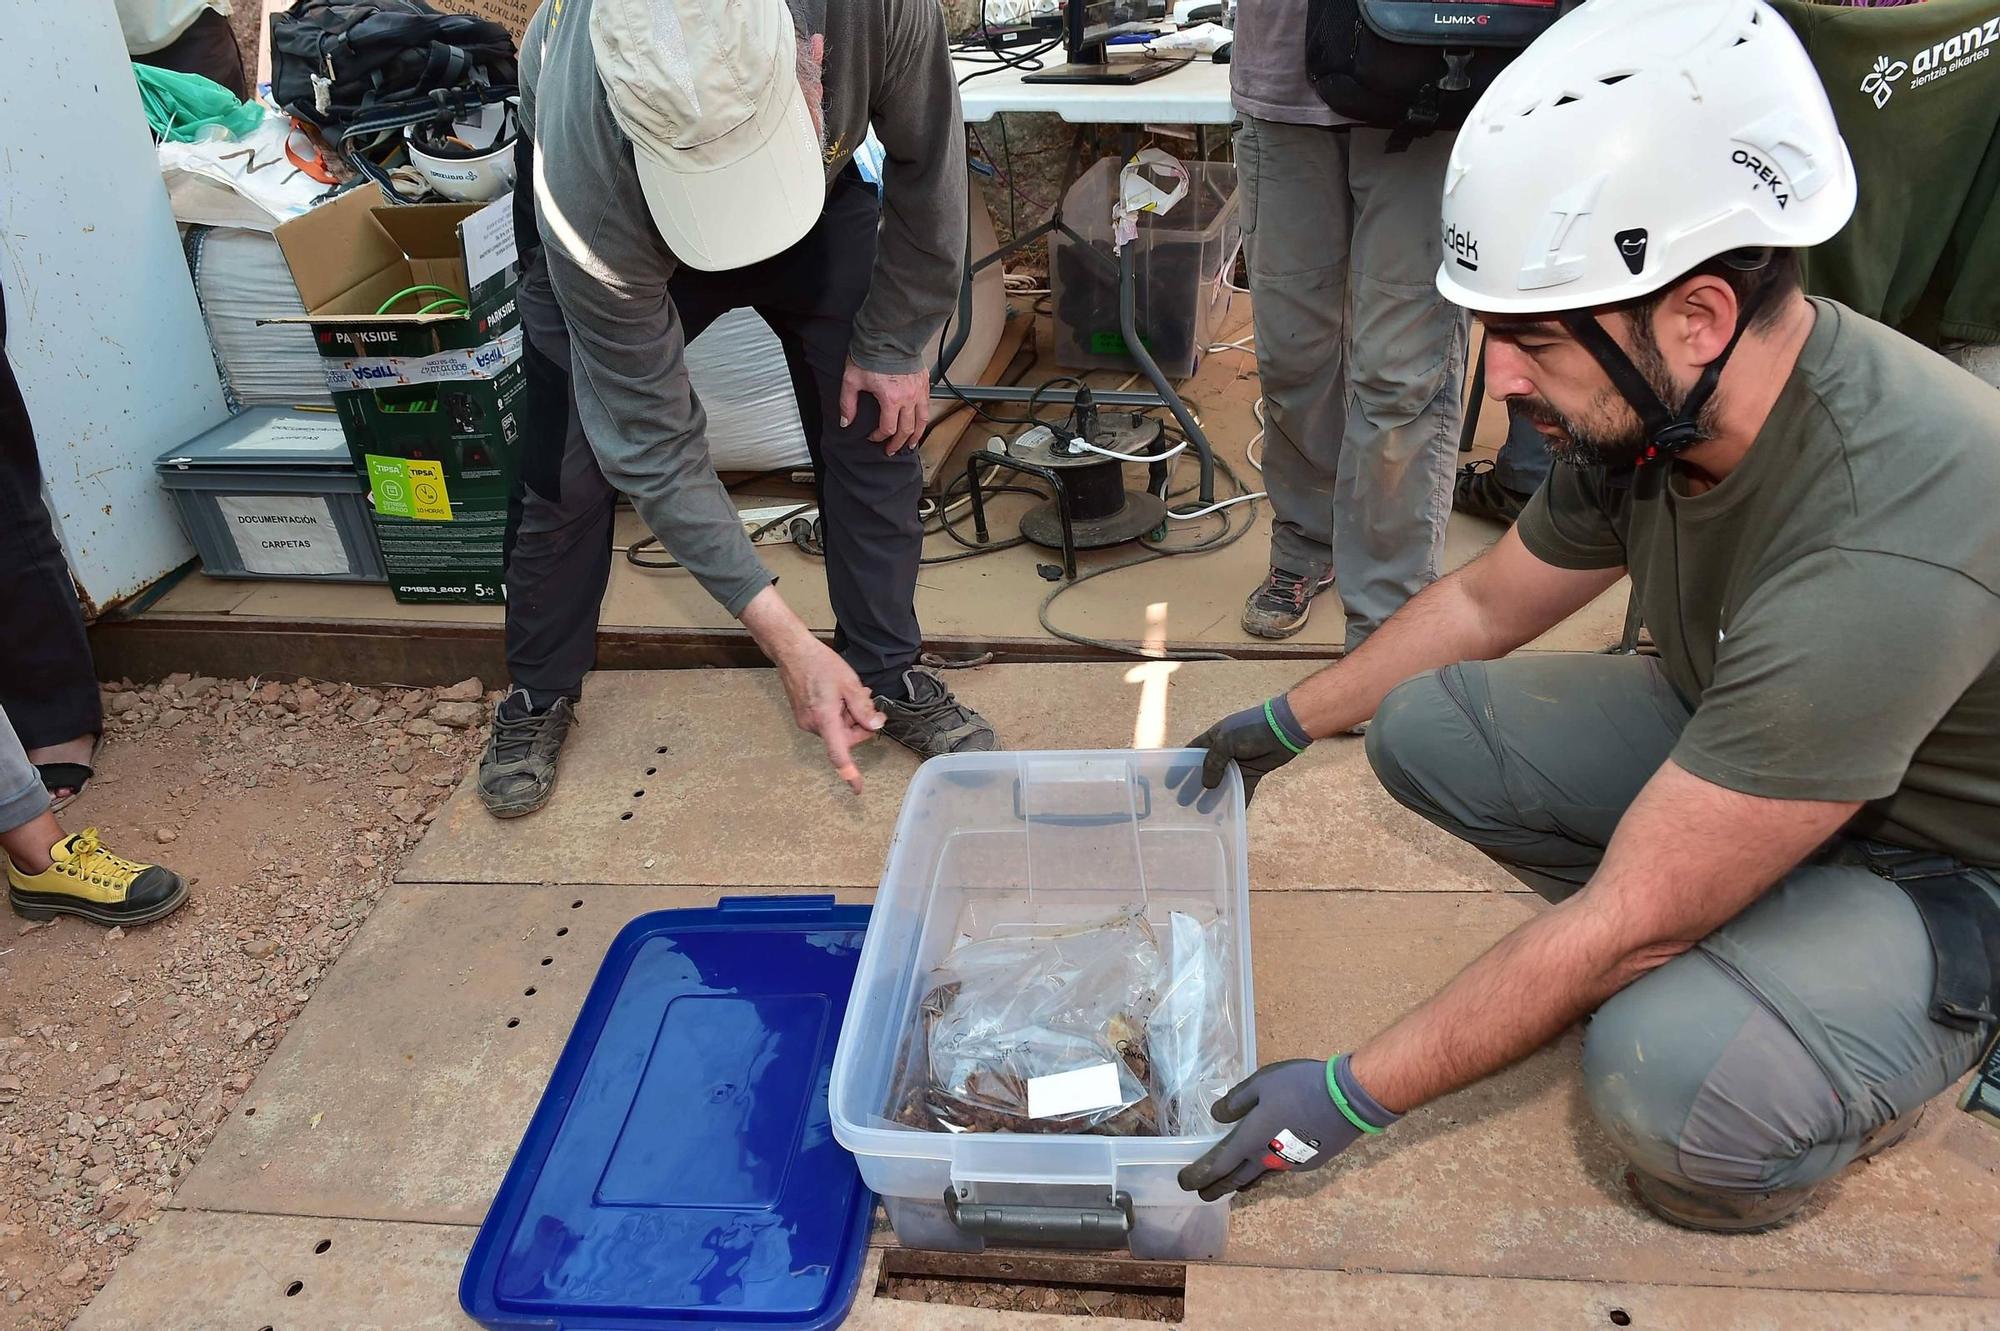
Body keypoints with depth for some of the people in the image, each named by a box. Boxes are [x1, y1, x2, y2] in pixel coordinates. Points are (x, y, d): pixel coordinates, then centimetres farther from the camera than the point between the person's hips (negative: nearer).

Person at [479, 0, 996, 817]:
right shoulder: (589, 188, -43)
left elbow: (926, 157, -18)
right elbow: (651, 441, -35)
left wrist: (896, 343, -11)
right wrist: (787, 642, -36)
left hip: (822, 192, 3)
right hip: (627, 225, -2)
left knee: (876, 426, -4)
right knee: (574, 465, -4)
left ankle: (889, 675, 14)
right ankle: (539, 696, 21)